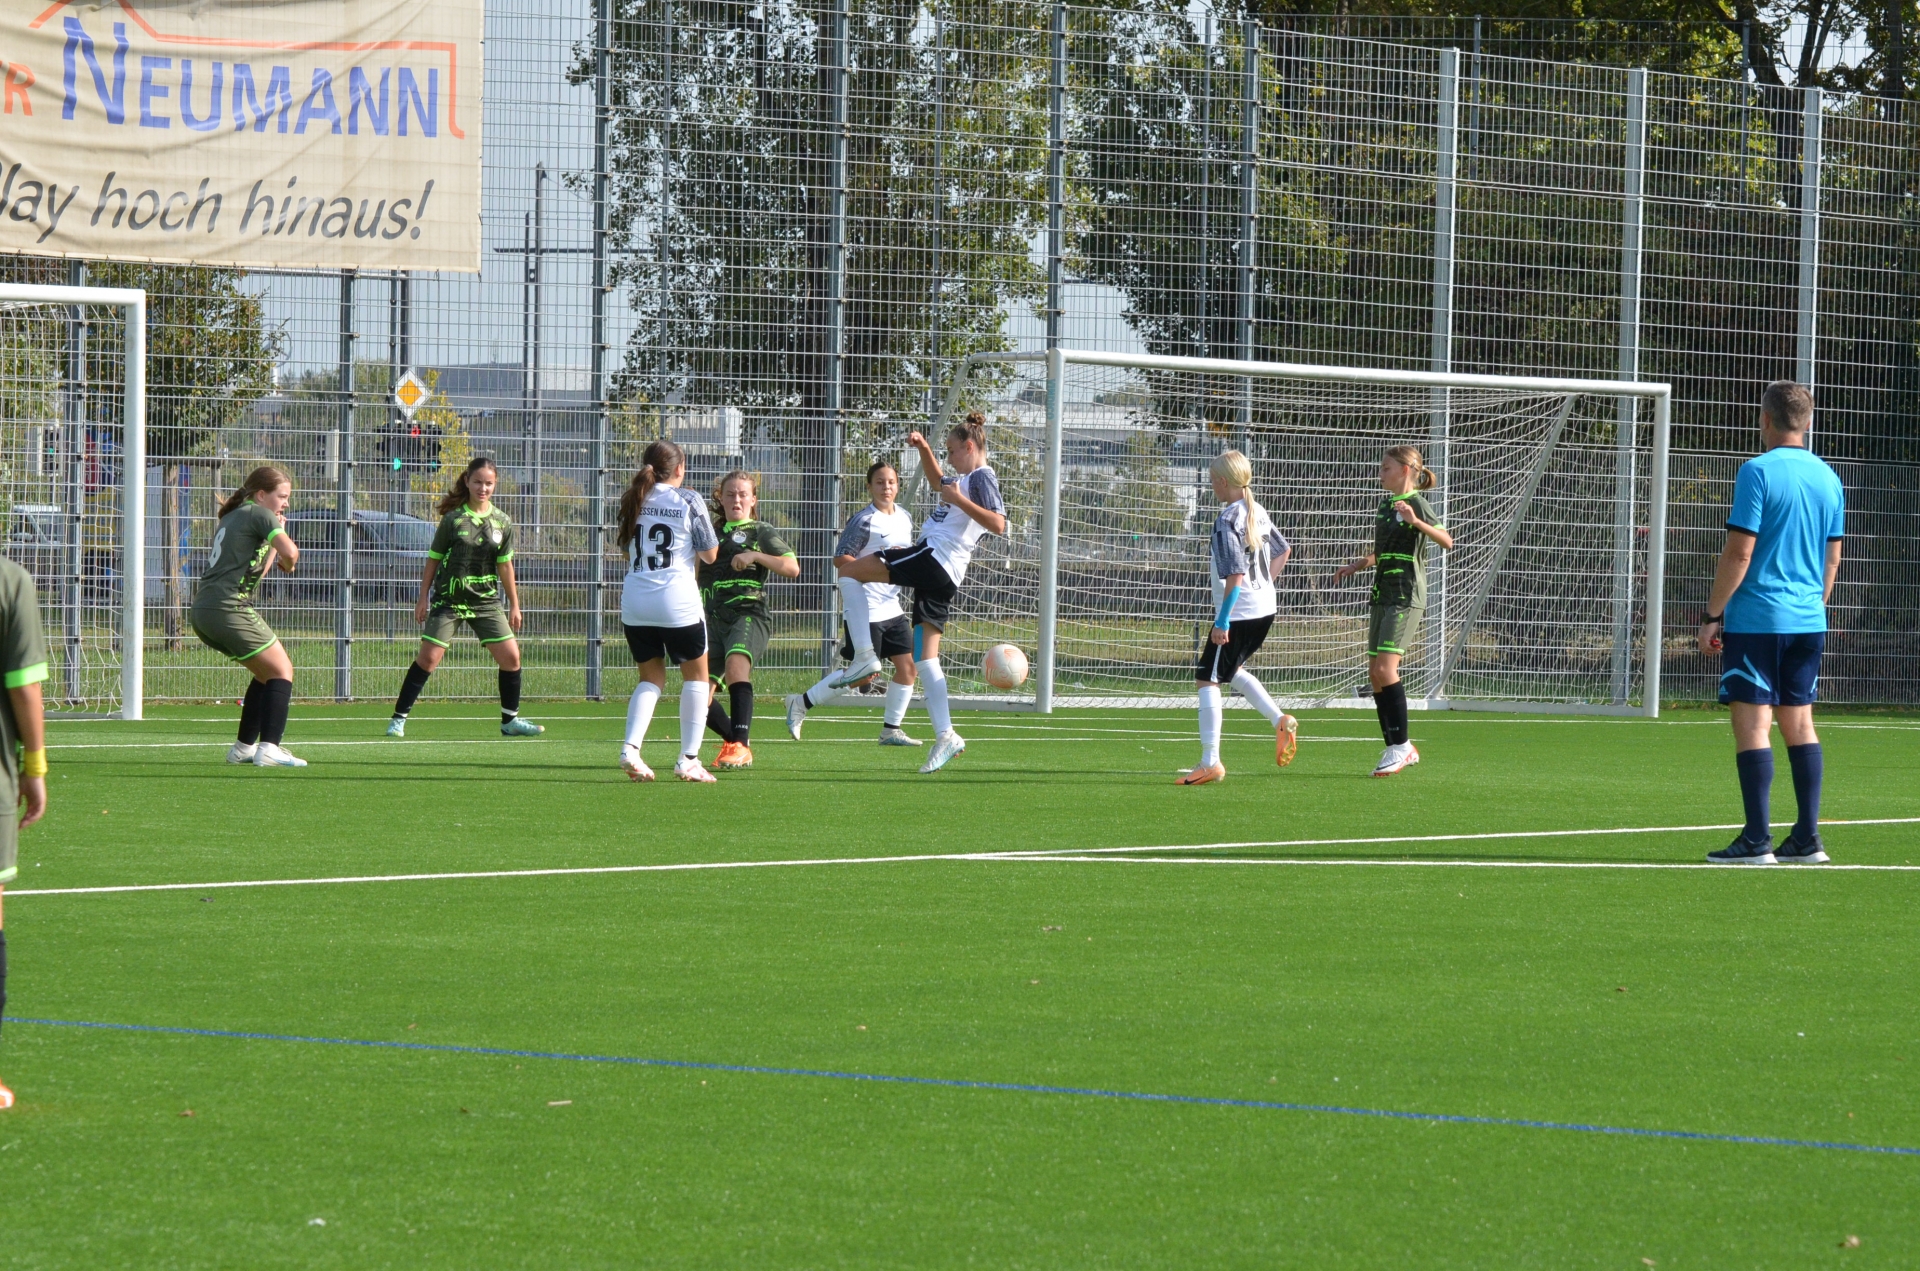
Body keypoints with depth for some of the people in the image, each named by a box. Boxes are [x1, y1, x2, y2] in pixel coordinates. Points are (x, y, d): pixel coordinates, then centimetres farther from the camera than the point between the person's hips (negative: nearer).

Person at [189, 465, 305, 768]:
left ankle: (244, 747, 22)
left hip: (201, 610, 9)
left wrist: (273, 548, 23)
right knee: (282, 671, -6)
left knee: (268, 673, 21)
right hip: (228, 608, -9)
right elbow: (290, 552, -16)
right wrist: (288, 563, 5)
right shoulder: (259, 514, -2)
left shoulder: (230, 519, 25)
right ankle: (269, 747, -21)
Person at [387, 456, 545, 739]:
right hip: (448, 599, -3)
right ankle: (398, 718, -3)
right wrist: (423, 598, 0)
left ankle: (510, 720, 13)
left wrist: (514, 604, 10)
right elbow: (433, 559, 2)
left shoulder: (502, 522, 4)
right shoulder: (453, 519, -5)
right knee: (428, 657, -10)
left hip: (487, 600, 3)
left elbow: (504, 565, 10)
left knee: (510, 656, -2)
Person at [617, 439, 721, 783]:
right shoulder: (689, 501, -3)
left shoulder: (633, 500, 9)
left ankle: (630, 748, -5)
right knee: (695, 675, 12)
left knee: (651, 678, 16)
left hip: (635, 602, 4)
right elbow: (710, 555, 2)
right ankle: (688, 760, 5)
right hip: (678, 601, -4)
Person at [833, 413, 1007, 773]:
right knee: (925, 657, 6)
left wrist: (958, 499, -21)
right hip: (944, 577, 10)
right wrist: (923, 449, 32)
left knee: (849, 570, -7)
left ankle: (864, 655, -15)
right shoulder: (965, 479, 24)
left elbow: (998, 524, -22)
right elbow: (938, 481, 45)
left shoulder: (982, 478, -6)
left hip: (932, 555, -10)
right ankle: (945, 736, -1)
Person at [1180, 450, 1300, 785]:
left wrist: (1222, 622, -20)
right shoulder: (1259, 512, 9)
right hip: (1266, 609, 9)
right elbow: (1283, 551, 24)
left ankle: (1210, 761, -3)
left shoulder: (1227, 521, -18)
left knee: (1208, 679, -2)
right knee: (1233, 669, 28)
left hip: (1240, 613, -9)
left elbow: (1235, 575, -23)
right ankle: (1280, 720, 17)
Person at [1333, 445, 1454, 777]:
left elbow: (1447, 541, -22)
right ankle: (1396, 748, 12)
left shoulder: (1416, 504, -8)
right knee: (1375, 672, 5)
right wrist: (1356, 566, 28)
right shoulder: (1384, 507, 16)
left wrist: (1415, 521, -34)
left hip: (1406, 597, -9)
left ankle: (1401, 745, -11)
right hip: (1382, 596, 9)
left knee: (1386, 668, -18)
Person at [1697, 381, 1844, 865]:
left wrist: (1713, 615, -7)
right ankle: (1807, 839, 9)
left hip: (1756, 621, -7)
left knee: (1752, 722, -5)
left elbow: (1739, 553, -13)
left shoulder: (1758, 472, -11)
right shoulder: (1828, 479, 10)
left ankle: (1757, 839, -8)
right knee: (1799, 722, 11)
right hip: (1808, 621, 7)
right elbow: (1833, 559, 15)